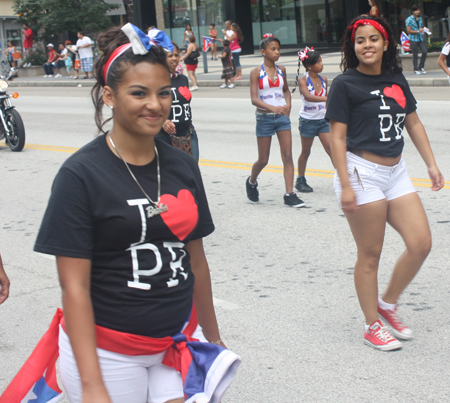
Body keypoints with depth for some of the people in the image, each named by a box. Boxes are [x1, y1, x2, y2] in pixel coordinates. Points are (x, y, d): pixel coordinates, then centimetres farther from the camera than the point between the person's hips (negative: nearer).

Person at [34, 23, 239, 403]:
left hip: (178, 342, 4)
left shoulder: (183, 167, 2)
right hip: (108, 352, -4)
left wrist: (213, 338, 17)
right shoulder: (81, 175, -13)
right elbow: (75, 287, -15)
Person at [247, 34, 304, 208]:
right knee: (263, 160, 6)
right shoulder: (256, 72, -7)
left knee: (288, 156, -5)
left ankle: (289, 195, -4)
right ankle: (252, 181, 36)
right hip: (264, 117, -3)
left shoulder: (281, 70, 6)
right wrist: (272, 108, -30)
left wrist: (288, 104, 2)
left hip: (282, 116, 4)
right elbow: (254, 99, -15)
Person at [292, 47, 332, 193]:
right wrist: (328, 98, -40)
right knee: (306, 152, 8)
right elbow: (308, 96, -31)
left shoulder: (323, 80, 4)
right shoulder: (303, 80, -13)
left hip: (322, 120, 4)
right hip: (307, 120, -4)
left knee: (331, 149, -5)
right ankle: (301, 180, 23)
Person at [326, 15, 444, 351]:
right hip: (363, 173, -6)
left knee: (421, 244, 1)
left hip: (396, 172, 6)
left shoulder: (396, 79, 10)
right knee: (370, 254, 1)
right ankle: (372, 327, 15)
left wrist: (431, 164, 11)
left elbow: (414, 124, 17)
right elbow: (338, 137, -10)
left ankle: (387, 303, 22)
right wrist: (345, 185, -16)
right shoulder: (345, 84, -7)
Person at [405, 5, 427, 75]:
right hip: (413, 39, -5)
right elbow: (409, 30, -9)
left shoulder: (420, 18, 13)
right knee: (415, 55, -2)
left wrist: (423, 29, 2)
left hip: (421, 38, 5)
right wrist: (418, 31, -17)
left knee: (424, 52, -5)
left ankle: (421, 67, 13)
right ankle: (416, 69, 10)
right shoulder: (409, 19, -5)